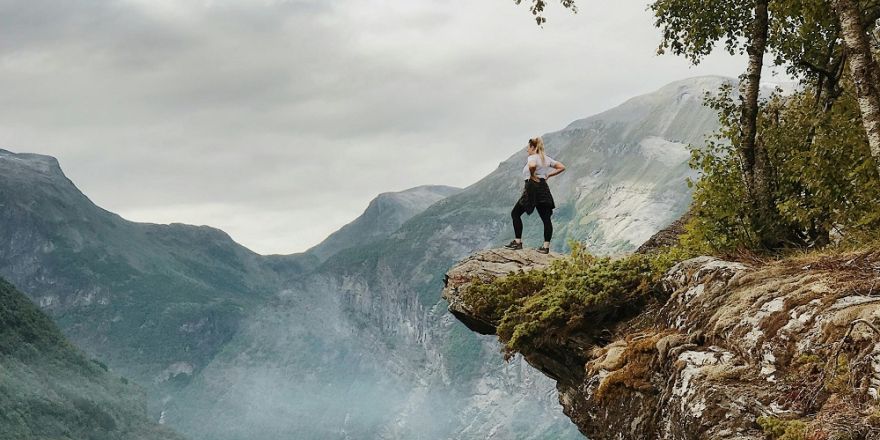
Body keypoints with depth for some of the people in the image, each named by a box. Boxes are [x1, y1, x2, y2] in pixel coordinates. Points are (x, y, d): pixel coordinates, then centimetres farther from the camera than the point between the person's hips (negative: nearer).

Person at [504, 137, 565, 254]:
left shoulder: (532, 157, -9)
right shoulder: (546, 158, 14)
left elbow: (532, 165, -35)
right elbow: (562, 167, 17)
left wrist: (532, 175, -17)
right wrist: (548, 175, 13)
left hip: (532, 188, -7)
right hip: (544, 188, 7)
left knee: (515, 213, 5)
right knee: (546, 218, 3)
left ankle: (518, 242, 2)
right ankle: (546, 246, 0)